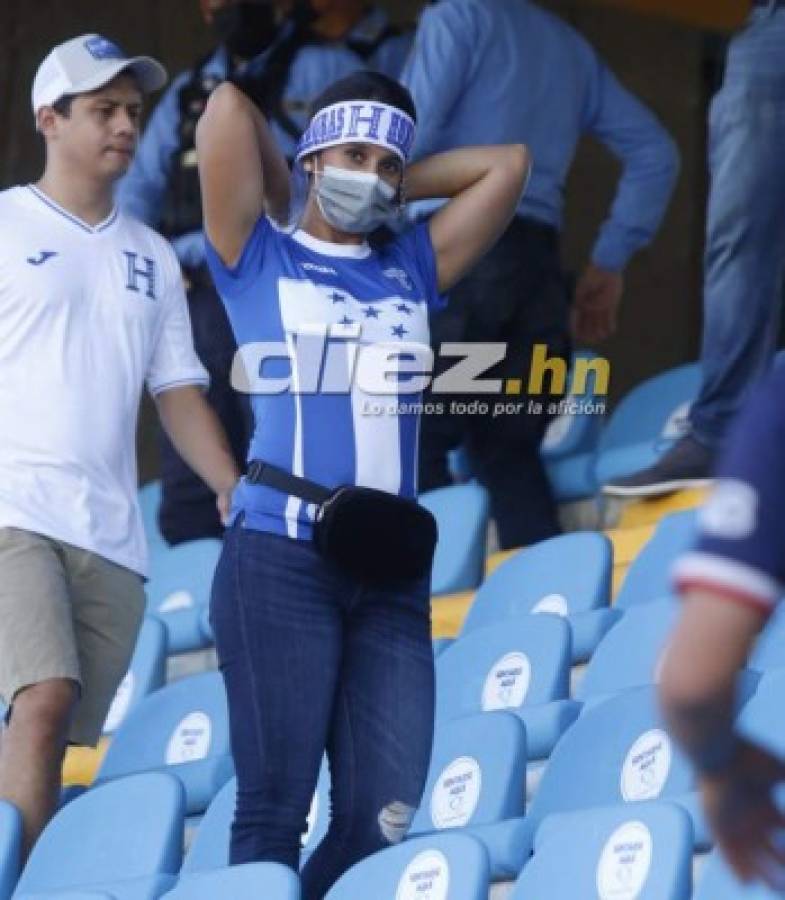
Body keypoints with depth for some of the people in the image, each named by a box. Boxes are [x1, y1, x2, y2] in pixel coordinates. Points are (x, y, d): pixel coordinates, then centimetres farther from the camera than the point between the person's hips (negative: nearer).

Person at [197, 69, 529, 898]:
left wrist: (394, 190, 21)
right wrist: (281, 197, 16)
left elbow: (508, 163, 21)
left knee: (382, 822, -4)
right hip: (280, 557, -4)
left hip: (391, 571, 5)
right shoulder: (259, 260, 9)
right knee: (274, 812, -10)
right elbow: (228, 109, -1)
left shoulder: (411, 270, 21)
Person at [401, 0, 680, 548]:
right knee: (510, 449, 8)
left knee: (414, 441, -6)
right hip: (537, 262, 6)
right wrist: (610, 261, 19)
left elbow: (410, 137, -9)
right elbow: (655, 151, 20)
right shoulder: (571, 46, 23)